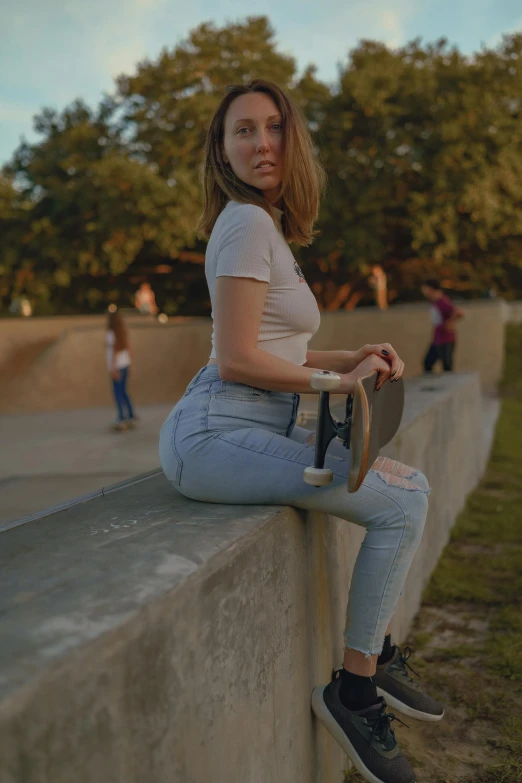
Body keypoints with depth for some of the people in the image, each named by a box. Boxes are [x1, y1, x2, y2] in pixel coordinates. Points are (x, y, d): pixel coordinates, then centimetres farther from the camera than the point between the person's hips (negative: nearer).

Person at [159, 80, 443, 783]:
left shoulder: (268, 227, 20)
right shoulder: (248, 222, -11)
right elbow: (237, 360, -18)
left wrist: (353, 356, 9)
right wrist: (342, 380, -7)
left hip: (255, 428, 10)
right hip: (215, 434, -10)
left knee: (410, 484, 11)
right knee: (402, 505, -15)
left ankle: (378, 652, 18)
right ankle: (353, 691, -2)